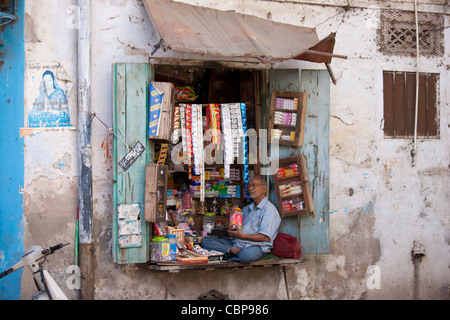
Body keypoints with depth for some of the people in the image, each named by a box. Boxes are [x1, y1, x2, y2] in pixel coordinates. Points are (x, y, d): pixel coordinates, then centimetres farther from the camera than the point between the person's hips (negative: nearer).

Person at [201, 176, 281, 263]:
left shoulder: (269, 209, -3)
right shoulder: (246, 209, 24)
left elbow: (266, 238, -14)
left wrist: (243, 236, -17)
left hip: (256, 246, -8)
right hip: (236, 243, 8)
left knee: (246, 254, -45)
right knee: (205, 240, -6)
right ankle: (231, 250, -22)